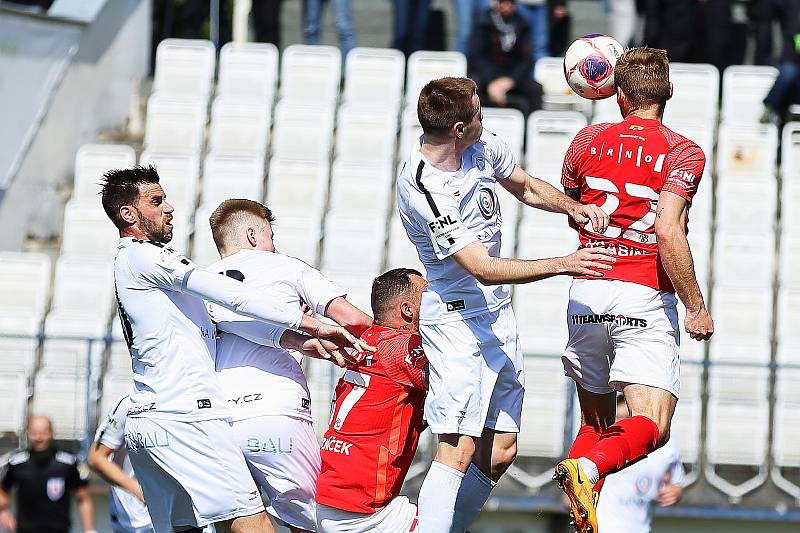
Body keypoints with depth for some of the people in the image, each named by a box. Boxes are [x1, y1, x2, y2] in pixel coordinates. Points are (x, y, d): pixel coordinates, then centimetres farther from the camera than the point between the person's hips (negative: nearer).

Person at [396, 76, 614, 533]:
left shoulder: (483, 147, -1)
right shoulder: (422, 190, -24)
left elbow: (526, 187, 20)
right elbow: (484, 269, -26)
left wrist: (571, 205, 1)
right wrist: (564, 265, -30)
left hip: (498, 314, 8)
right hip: (457, 319, -8)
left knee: (500, 452, 8)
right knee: (459, 450, -18)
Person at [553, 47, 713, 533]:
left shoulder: (589, 140, 7)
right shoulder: (683, 153, -5)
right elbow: (667, 232, -17)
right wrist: (697, 308, -11)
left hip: (586, 293, 5)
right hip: (645, 297, -5)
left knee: (597, 420, 18)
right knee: (650, 428, -10)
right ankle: (587, 468, -38)